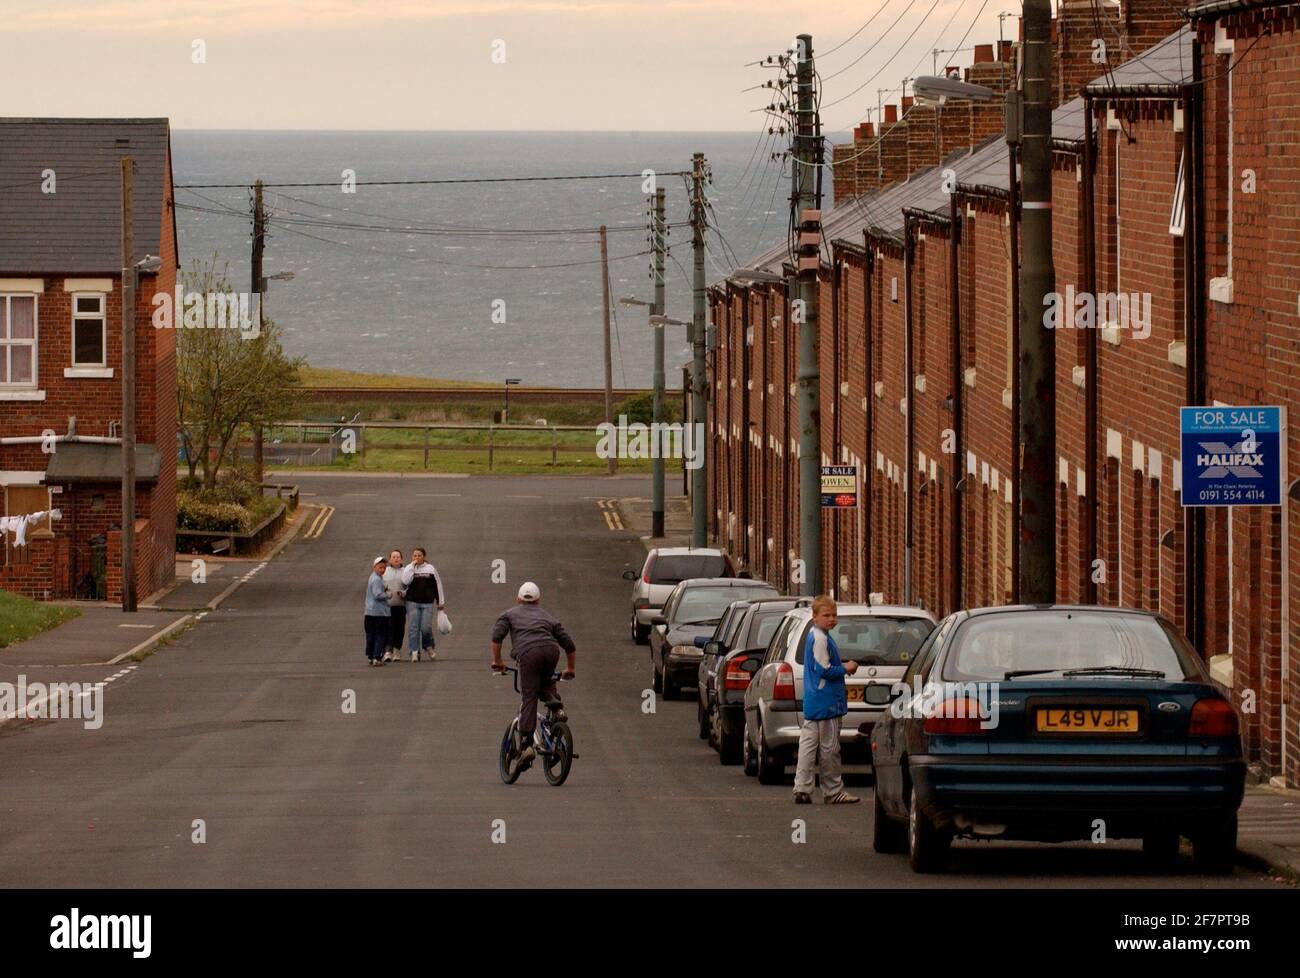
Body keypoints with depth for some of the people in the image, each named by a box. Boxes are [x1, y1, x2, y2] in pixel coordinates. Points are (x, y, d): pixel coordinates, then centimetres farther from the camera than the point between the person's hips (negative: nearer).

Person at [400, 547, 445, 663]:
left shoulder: (431, 569, 7)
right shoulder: (408, 569, 5)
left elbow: (437, 586, 12)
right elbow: (405, 581, -14)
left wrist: (440, 602, 10)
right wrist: (412, 566, -11)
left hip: (427, 603, 0)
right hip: (412, 602, 0)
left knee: (426, 627, -5)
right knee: (413, 628, -5)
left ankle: (428, 647, 21)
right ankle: (414, 652, -2)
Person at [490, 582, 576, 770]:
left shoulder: (510, 614, 27)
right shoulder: (548, 617, 33)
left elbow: (497, 636, 8)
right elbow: (569, 645, 27)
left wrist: (496, 661, 12)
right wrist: (570, 669, 38)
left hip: (528, 653, -3)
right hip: (551, 650, 3)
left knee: (528, 700, -3)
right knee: (546, 683, 32)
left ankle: (526, 745, -11)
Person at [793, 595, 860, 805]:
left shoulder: (813, 635, 15)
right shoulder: (820, 638, -16)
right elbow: (824, 671, -21)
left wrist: (843, 667, 14)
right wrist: (845, 669, -7)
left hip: (812, 702, 10)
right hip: (826, 702, -10)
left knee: (808, 744, 6)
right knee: (829, 748, -1)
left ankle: (802, 789, 4)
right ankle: (833, 791, 5)